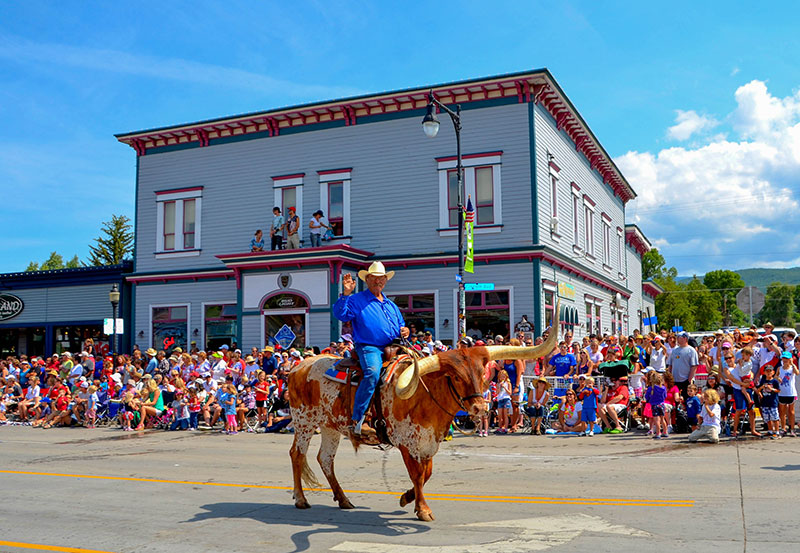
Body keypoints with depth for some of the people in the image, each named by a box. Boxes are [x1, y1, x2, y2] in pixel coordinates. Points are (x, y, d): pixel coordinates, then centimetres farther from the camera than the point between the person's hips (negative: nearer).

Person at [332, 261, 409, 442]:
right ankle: (357, 421, -34)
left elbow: (401, 325, 33)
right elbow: (340, 314, -8)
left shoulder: (391, 305, 27)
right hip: (368, 347, -6)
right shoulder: (356, 300, 8)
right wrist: (346, 294, -18)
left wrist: (404, 331, 10)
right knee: (373, 372, -34)